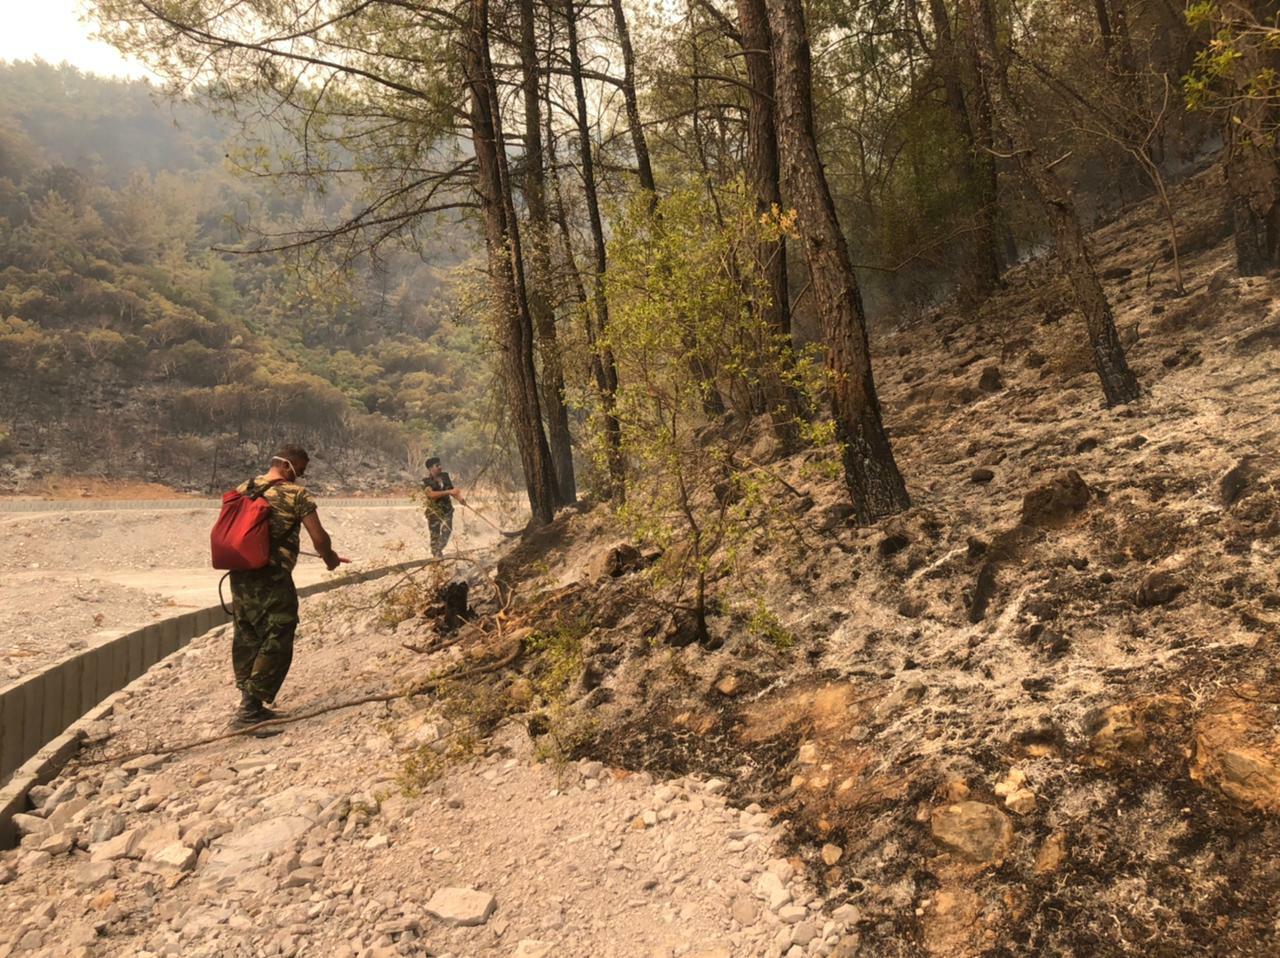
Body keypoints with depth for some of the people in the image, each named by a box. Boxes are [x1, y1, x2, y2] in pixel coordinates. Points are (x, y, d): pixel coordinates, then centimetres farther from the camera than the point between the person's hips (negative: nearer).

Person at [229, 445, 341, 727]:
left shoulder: (242, 489, 9)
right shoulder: (296, 495, -10)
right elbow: (319, 538, -10)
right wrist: (330, 559, 9)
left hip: (240, 575, 7)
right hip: (273, 579, -7)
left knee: (247, 637, 17)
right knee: (276, 642, 2)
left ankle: (249, 703, 25)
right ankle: (250, 708, 2)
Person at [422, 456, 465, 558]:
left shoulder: (445, 477, 3)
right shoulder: (426, 482, -12)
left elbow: (452, 490, 11)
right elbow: (432, 494, -29)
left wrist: (459, 498, -9)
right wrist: (449, 492, -36)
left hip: (447, 509, 4)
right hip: (434, 511, -3)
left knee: (447, 530, -7)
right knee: (435, 535, 4)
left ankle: (439, 550, 16)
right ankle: (437, 556, 18)